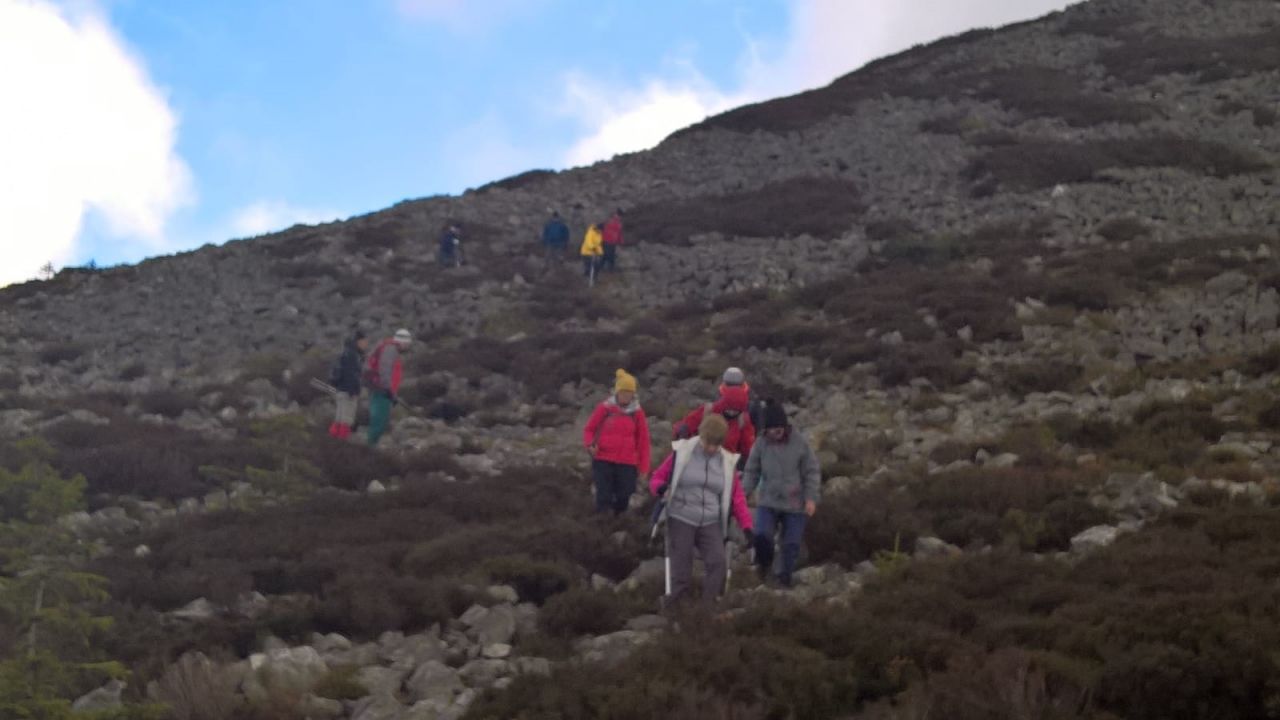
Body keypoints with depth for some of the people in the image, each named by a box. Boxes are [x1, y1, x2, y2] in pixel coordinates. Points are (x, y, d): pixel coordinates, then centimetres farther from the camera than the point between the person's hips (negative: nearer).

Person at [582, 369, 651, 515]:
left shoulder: (637, 412, 5)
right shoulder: (605, 408, 0)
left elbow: (643, 440, 8)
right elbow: (589, 429, 8)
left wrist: (643, 467, 6)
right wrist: (589, 444, -13)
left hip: (627, 464, 2)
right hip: (603, 461, -2)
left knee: (623, 499, 5)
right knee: (604, 498, -8)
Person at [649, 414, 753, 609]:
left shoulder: (727, 462, 5)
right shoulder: (681, 452, -3)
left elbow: (737, 497, 8)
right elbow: (657, 478, 2)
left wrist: (746, 526, -2)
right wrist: (660, 488, -23)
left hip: (710, 523, 2)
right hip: (680, 519, -2)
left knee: (718, 563, -11)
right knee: (680, 565, -2)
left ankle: (708, 605, -2)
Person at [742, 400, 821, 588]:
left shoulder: (800, 443, -10)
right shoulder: (761, 444, -4)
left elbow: (812, 472, -5)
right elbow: (752, 472, 5)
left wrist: (811, 498, -12)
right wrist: (743, 493, -5)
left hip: (795, 504, -1)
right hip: (768, 502, 1)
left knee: (791, 544, 4)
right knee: (761, 535, -17)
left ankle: (785, 577, 25)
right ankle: (765, 562, 15)